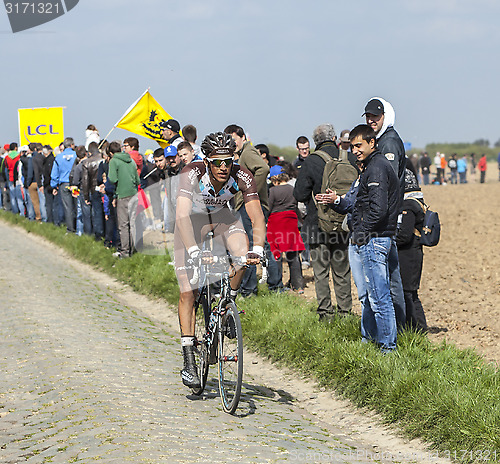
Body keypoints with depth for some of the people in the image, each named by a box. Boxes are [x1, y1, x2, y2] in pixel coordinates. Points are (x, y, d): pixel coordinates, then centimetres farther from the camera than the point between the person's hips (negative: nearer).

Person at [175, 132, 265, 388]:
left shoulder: (242, 177, -28)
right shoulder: (191, 174, -34)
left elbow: (257, 216, -32)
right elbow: (182, 215, -43)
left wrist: (257, 249, -48)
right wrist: (193, 251, -55)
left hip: (221, 216, 2)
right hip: (192, 219, -2)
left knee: (243, 253, -30)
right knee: (187, 291, -8)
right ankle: (189, 360, -4)